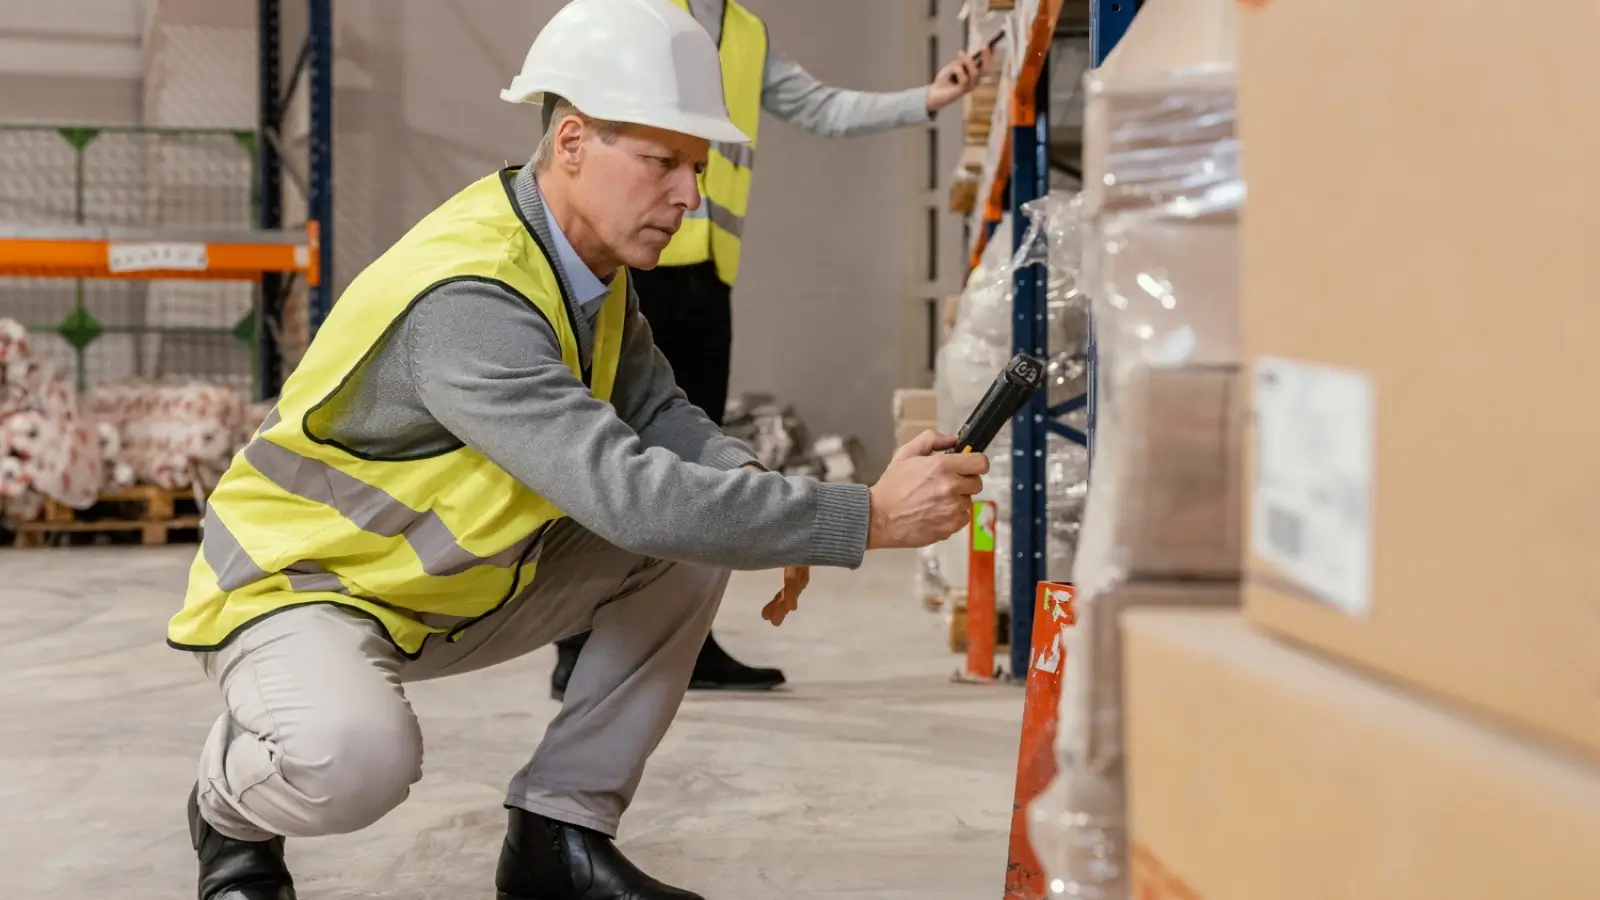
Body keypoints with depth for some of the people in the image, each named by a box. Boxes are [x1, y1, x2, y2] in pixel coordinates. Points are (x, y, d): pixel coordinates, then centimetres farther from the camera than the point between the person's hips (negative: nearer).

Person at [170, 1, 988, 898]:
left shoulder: (591, 257, -4)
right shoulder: (466, 296, -33)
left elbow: (657, 414, 4)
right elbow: (628, 495, -40)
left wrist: (757, 501, -18)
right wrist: (868, 515, -38)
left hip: (453, 589, 9)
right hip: (296, 586, -8)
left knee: (692, 538, -4)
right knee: (358, 759, -39)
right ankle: (234, 810, 0)